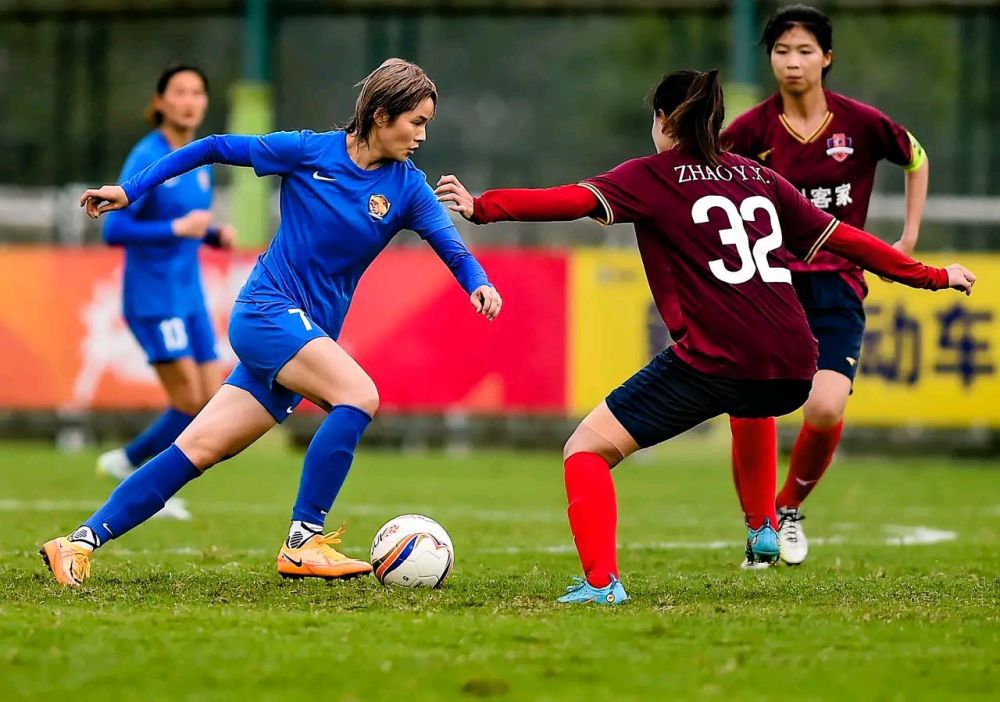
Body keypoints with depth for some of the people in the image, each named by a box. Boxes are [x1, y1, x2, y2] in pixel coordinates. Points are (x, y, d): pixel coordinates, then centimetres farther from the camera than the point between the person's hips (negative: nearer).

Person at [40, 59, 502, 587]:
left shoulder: (407, 188, 4)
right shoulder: (310, 151, -6)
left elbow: (451, 246, -5)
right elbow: (215, 149, 3)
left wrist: (478, 283, -28)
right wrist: (130, 190, 2)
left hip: (308, 335, 5)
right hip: (268, 310, -5)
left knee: (199, 450, -1)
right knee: (359, 395, -26)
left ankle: (80, 544, 3)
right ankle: (303, 544, -22)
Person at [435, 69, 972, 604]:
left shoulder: (652, 177, 6)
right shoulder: (760, 178, 20)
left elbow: (575, 200, -10)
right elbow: (841, 238, 24)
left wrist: (483, 208, -16)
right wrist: (933, 275, 34)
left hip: (714, 363, -6)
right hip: (792, 372, 6)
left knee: (586, 449, 4)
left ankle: (601, 581, -13)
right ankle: (763, 529, 36)